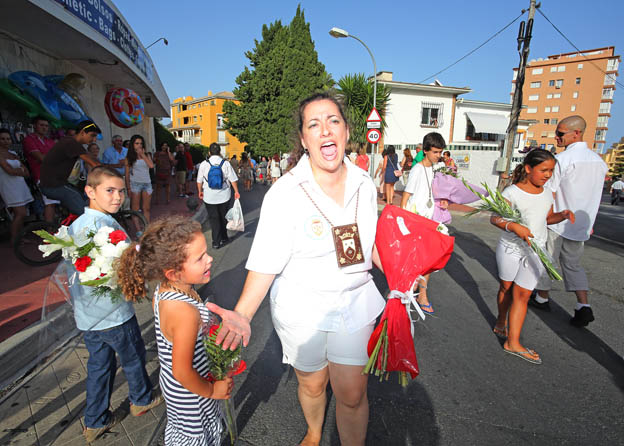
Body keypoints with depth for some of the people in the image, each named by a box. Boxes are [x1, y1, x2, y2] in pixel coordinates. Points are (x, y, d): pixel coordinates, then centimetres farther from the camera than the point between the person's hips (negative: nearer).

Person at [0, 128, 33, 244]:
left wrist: (16, 170, -8)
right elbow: (9, 171, -14)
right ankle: (13, 241, -2)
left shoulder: (13, 153, 16)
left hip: (20, 186, 7)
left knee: (19, 214, 8)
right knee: (21, 214, -13)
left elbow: (27, 173, 10)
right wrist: (21, 171, 2)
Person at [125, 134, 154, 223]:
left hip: (147, 183, 3)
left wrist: (142, 154, -4)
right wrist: (128, 188, -4)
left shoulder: (146, 155, 11)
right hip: (135, 183, -3)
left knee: (147, 208, 7)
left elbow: (151, 165, -8)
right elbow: (127, 173, 1)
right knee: (135, 209, -1)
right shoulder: (130, 157, 3)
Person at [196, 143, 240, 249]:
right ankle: (223, 238, 28)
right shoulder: (226, 163, -6)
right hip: (224, 196, 1)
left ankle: (216, 242, 6)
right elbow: (233, 179, -5)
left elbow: (199, 181, 4)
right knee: (223, 217, 16)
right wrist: (236, 191, 6)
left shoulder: (204, 164, -4)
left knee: (213, 218, 6)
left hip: (209, 197, 0)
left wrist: (200, 191, 19)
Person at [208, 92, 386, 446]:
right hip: (302, 308, -2)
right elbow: (266, 262, -19)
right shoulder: (285, 194, -18)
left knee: (353, 394, 8)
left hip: (355, 301, 3)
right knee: (312, 384, 21)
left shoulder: (364, 184, -3)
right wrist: (243, 314, -31)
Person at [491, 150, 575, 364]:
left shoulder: (547, 193, 6)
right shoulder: (512, 192, -11)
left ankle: (512, 342, 9)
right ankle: (501, 324, 35)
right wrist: (514, 226, -31)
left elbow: (547, 218, 18)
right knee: (506, 288, 13)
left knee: (522, 294, 2)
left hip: (535, 251, 4)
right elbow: (494, 218, -13)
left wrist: (562, 215, -3)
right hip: (510, 248, -3)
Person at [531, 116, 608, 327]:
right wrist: (589, 222, 22)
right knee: (573, 264, 16)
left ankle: (542, 299, 24)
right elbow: (594, 196, 14)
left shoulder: (561, 159, -17)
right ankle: (583, 306, 5)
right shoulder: (599, 160, 7)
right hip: (580, 224, 7)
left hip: (556, 222, -6)